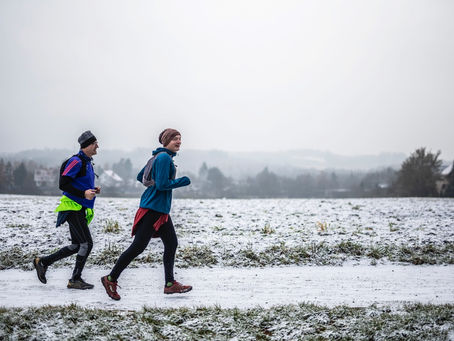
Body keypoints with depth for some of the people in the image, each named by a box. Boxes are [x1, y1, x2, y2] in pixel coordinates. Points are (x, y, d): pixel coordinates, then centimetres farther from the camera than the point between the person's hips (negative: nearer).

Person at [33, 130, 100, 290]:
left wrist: (93, 190, 8)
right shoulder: (76, 161, -13)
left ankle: (43, 262, 20)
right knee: (87, 243, -9)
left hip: (79, 209, 10)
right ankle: (75, 280, 0)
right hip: (73, 208, -10)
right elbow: (63, 184, -19)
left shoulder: (87, 162, 17)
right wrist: (83, 194, -24)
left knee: (76, 246, 11)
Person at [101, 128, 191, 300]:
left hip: (161, 210, 11)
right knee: (138, 246, -7)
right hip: (153, 208, -11)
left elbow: (140, 176, 22)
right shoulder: (164, 157, -14)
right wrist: (183, 181, -9)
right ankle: (111, 279, 1)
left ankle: (170, 284, 16)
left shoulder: (159, 157, 16)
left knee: (171, 244, 11)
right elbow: (162, 184, -21)